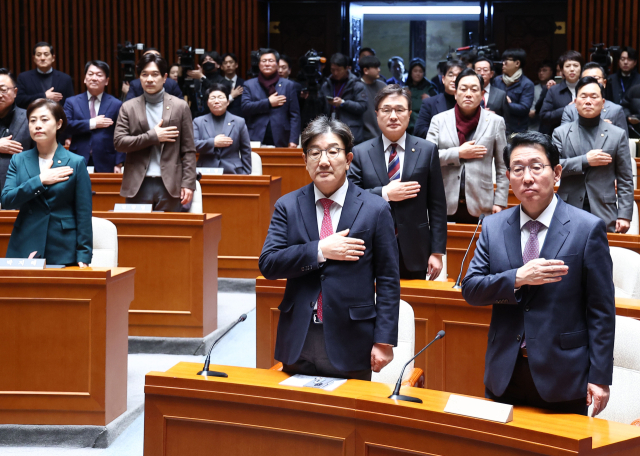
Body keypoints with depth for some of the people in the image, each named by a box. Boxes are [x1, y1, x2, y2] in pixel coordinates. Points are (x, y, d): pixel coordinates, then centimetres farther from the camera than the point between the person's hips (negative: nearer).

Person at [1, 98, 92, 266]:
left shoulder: (76, 163, 1)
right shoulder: (18, 161, 9)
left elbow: (84, 213, -1)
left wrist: (83, 256, -6)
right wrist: (40, 181, -11)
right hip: (24, 251, 2)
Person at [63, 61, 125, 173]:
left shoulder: (116, 105, 6)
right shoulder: (72, 102, 10)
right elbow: (65, 125, -6)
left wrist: (118, 164, -6)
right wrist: (91, 124, -11)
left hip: (105, 165, -1)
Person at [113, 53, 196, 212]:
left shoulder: (180, 106, 6)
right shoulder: (128, 108, 8)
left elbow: (188, 149, 4)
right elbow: (119, 142, -1)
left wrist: (188, 183, -3)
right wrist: (152, 137, -8)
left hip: (170, 185, -1)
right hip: (138, 186, 1)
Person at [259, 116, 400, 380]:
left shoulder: (375, 210, -1)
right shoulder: (287, 206, 5)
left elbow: (388, 281, -1)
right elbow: (268, 264, -5)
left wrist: (384, 340, -6)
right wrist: (320, 250, -16)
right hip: (298, 346, 2)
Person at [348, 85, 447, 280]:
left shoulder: (427, 151, 4)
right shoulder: (360, 153, 3)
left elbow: (437, 206, 2)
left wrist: (437, 251, -2)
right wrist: (384, 194, -16)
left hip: (414, 253, 0)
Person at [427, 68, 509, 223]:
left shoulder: (495, 122, 9)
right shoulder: (439, 120, 9)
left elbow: (502, 168, 7)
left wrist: (500, 203, 1)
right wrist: (458, 153, -9)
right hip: (446, 205, 0)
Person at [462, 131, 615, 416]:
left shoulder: (588, 229, -5)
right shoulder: (493, 227, 6)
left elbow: (601, 310, -6)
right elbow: (470, 289, 0)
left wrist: (600, 377, -9)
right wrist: (517, 279, -17)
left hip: (562, 380, -3)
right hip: (505, 376, 3)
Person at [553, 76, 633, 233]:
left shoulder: (618, 135, 7)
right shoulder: (561, 133, 9)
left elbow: (625, 180, 5)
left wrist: (624, 215, -3)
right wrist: (585, 161, -12)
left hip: (604, 215, 0)